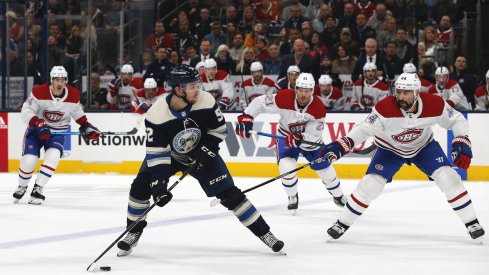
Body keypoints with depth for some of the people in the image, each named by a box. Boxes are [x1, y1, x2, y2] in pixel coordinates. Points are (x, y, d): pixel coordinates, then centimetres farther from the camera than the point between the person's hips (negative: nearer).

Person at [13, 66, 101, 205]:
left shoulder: (73, 95, -10)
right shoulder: (39, 92, -21)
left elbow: (77, 111, 11)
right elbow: (26, 111, -22)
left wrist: (85, 126, 4)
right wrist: (38, 124, -35)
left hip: (58, 132, 2)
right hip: (37, 129, -2)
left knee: (53, 156, -25)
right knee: (29, 159, -13)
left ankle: (38, 189, -16)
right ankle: (22, 187, 16)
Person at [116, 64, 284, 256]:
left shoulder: (206, 101, -24)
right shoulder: (156, 114, -30)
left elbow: (219, 129, -6)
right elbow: (156, 153, -28)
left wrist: (206, 150, -19)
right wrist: (159, 184, -34)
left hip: (201, 153, 1)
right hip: (168, 154, 0)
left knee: (229, 193, -7)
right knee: (140, 187, -16)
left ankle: (263, 232, 3)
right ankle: (134, 233, 6)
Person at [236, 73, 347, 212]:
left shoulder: (318, 108, -29)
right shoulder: (284, 98, -31)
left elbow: (313, 136, -29)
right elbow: (260, 102, -22)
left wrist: (300, 139, -47)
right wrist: (245, 117, -33)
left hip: (309, 138, 1)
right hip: (286, 136, -1)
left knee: (325, 169, 7)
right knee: (286, 167, -22)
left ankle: (338, 196, 35)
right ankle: (293, 197, 5)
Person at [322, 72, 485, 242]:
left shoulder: (435, 104, -28)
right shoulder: (385, 108, -35)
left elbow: (457, 120, -13)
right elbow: (364, 129, -33)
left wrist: (462, 144, -27)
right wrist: (341, 146, -46)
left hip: (424, 146, 1)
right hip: (390, 148, -1)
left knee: (449, 178, -13)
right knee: (370, 184, -12)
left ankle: (472, 223, 2)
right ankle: (342, 224, 6)